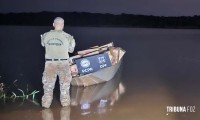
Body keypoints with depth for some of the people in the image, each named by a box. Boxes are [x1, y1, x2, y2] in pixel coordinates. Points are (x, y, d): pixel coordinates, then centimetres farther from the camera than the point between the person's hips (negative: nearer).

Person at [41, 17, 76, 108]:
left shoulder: (45, 36, -7)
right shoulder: (68, 37, -11)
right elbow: (71, 50, 0)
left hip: (50, 63, 1)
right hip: (63, 63, -1)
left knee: (48, 84, 13)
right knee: (64, 83, 17)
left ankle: (46, 103, 15)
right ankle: (65, 101, 26)